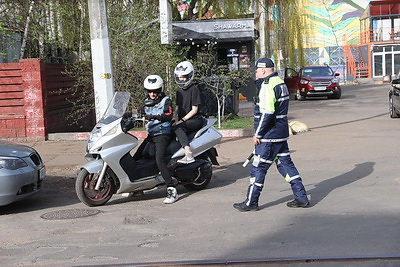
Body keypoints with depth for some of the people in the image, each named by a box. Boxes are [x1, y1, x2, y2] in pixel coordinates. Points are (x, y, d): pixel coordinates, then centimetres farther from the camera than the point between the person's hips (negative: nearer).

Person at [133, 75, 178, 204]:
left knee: (159, 160, -26)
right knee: (135, 158, 5)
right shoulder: (147, 102, 18)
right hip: (151, 135, 8)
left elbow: (169, 116, -20)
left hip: (163, 134, -8)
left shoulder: (166, 101, -3)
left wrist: (154, 116, -35)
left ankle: (172, 191, -29)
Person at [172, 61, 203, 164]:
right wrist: (175, 119, -1)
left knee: (178, 128, -34)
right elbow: (177, 108, 18)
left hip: (195, 120, -8)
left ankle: (188, 154, -46)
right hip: (183, 120, 8)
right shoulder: (179, 91, 18)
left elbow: (194, 109, -12)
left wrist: (182, 120, -18)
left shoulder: (194, 89, -6)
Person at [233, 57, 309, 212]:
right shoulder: (280, 83, 14)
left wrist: (257, 134, -16)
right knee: (285, 163, 14)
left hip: (269, 136, -10)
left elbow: (266, 113, -23)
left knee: (258, 168, -1)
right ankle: (301, 198, 15)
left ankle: (251, 203, 7)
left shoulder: (267, 86, -17)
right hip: (282, 134, 10)